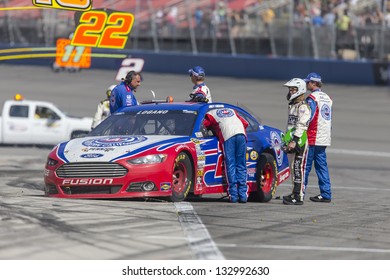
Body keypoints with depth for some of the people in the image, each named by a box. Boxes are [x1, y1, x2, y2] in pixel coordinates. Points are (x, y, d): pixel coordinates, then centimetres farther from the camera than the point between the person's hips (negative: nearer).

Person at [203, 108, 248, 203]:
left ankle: (233, 195, -8)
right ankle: (243, 195, 1)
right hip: (241, 134, 4)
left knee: (230, 166, -1)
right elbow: (245, 123, 32)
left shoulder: (210, 114, 23)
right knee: (241, 166, 7)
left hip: (227, 137, -4)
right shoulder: (232, 111, 36)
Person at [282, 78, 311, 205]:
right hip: (292, 142, 10)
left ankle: (299, 196, -16)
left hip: (300, 141, -10)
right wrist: (287, 141, 27)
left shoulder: (302, 106, -11)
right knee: (293, 168, 13)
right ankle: (295, 193, 20)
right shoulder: (293, 106, 22)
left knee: (298, 168, -13)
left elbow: (301, 125, -20)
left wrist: (294, 141, -25)